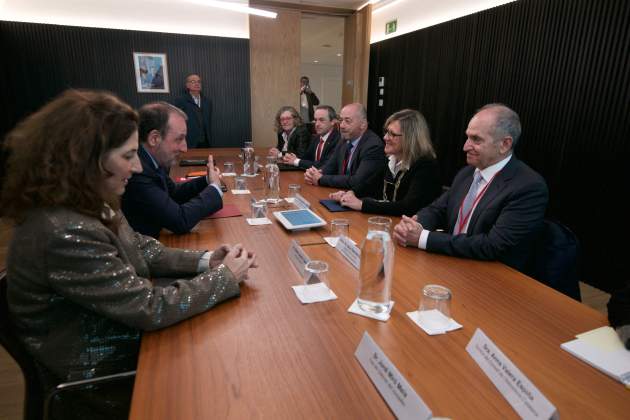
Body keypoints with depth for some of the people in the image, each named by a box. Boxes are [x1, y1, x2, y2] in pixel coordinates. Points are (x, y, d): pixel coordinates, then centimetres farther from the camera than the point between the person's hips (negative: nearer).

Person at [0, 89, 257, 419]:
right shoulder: (65, 233, -34)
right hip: (101, 379, -7)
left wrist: (205, 261, -9)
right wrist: (226, 276, -20)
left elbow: (140, 249, 4)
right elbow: (150, 308, -30)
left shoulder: (86, 204, -5)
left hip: (116, 334, 7)